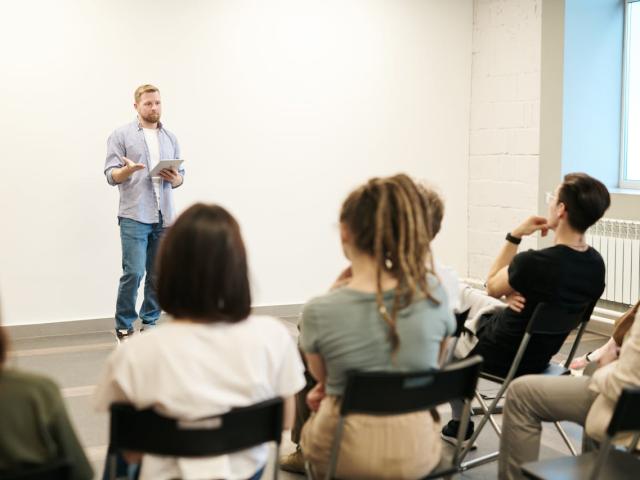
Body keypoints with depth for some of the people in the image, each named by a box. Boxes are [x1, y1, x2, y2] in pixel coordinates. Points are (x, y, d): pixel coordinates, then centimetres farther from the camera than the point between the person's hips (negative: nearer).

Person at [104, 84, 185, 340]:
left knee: (158, 275, 5)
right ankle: (124, 326, 4)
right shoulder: (121, 135, 3)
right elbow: (111, 176, -3)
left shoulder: (170, 138, 16)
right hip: (134, 216, -4)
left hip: (164, 217, 4)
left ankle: (150, 323, 17)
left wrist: (175, 178, -6)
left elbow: (181, 176, 18)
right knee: (133, 273, -10)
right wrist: (128, 170, -24)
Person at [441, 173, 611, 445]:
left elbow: (492, 287, -12)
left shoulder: (533, 263, -34)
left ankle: (460, 425, 34)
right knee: (463, 294, 26)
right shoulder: (596, 264, -12)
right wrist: (525, 295, -9)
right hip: (541, 356, 7)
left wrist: (515, 236, -12)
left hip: (500, 357, -7)